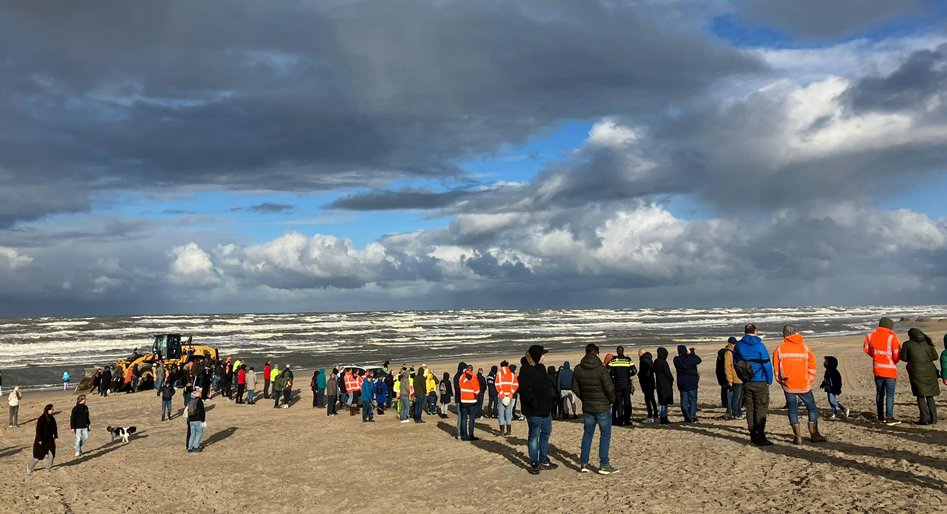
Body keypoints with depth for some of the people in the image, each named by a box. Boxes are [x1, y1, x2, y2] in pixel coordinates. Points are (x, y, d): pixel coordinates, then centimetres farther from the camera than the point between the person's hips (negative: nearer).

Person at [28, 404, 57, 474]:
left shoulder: (52, 418, 3)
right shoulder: (41, 418, -17)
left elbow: (54, 428, 13)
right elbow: (38, 429, -17)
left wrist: (55, 436, 10)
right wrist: (40, 440, -18)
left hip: (49, 439, 6)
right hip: (42, 440, -6)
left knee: (51, 454, 4)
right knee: (38, 455, 2)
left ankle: (48, 468, 18)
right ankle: (29, 467, 23)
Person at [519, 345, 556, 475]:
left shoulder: (541, 367, 12)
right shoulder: (525, 370, -18)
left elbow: (548, 382, 23)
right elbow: (526, 391, -23)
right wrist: (536, 405, -24)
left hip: (546, 409, 10)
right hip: (534, 411, -10)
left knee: (546, 433, 17)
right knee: (534, 436, 0)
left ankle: (544, 461, 29)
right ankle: (534, 464, 10)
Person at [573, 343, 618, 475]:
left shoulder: (578, 369, -2)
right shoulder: (601, 369, -18)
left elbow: (574, 387, 4)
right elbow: (609, 388, -17)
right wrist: (612, 400, 1)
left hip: (587, 407, 5)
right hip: (603, 407, -5)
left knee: (587, 434, 14)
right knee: (605, 434, 6)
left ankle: (584, 464, 15)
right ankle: (604, 465, 6)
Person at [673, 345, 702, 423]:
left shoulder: (676, 360, -6)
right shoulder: (689, 359, -16)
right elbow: (698, 360, -2)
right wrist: (692, 353, 6)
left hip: (681, 383, 3)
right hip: (691, 383, -3)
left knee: (684, 400, 8)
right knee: (692, 399, 5)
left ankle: (687, 417, 7)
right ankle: (692, 416, 1)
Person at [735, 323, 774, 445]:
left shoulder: (738, 346, 4)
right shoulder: (759, 346, -11)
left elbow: (735, 363, 11)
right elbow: (767, 365, -11)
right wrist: (769, 381, 0)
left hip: (746, 383, 5)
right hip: (760, 382, -4)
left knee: (750, 409, 10)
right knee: (761, 409, -2)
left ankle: (753, 435, 14)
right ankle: (760, 436, -5)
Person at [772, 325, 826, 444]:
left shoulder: (779, 349, -2)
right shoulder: (805, 348, 1)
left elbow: (776, 368, 1)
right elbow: (812, 367, 4)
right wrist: (810, 381, 14)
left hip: (788, 385, 0)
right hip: (804, 385, 0)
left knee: (793, 410, 7)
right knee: (812, 408, 13)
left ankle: (797, 436, 5)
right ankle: (814, 434, 12)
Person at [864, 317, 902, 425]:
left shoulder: (871, 336, 1)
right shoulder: (892, 337, -14)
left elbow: (866, 349, 12)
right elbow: (897, 355, -14)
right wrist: (893, 362, 7)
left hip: (877, 369, 5)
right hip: (890, 370, -5)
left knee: (879, 394, 14)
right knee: (890, 394, -3)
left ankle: (880, 417, 20)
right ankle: (889, 418, -6)